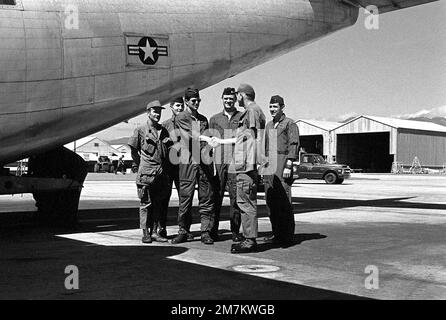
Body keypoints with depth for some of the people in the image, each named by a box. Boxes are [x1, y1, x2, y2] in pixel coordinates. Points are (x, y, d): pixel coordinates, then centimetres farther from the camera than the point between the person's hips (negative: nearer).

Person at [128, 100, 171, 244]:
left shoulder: (163, 131, 13)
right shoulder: (140, 130, 0)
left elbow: (169, 150, 20)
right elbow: (134, 151, 6)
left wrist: (165, 167, 14)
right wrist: (142, 165, 7)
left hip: (161, 172, 5)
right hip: (146, 173, -4)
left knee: (158, 203, 6)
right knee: (146, 203, -1)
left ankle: (155, 231, 13)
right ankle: (145, 232, 6)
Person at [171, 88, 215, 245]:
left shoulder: (203, 119, 20)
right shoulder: (181, 118, 4)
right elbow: (191, 136, -12)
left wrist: (210, 160, 15)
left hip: (204, 162, 4)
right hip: (188, 162, -4)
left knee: (207, 199, 1)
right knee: (185, 198, -2)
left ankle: (206, 232, 6)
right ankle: (183, 232, 8)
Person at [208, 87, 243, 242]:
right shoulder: (214, 119, 16)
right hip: (218, 161, 2)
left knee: (235, 197, -2)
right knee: (216, 197, 2)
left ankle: (235, 231, 6)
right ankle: (213, 230, 10)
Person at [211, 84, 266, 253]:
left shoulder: (253, 110, -7)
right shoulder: (248, 112, 24)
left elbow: (257, 139, -15)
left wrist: (250, 163, -20)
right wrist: (220, 141, 42)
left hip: (247, 164, -10)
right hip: (244, 164, 10)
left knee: (246, 202, -9)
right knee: (244, 202, 11)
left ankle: (250, 241, -6)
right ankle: (249, 238, 15)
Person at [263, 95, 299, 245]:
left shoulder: (290, 124, -2)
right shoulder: (269, 125, 20)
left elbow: (294, 145, -9)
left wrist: (288, 166, -16)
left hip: (282, 166, -7)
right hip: (269, 166, 7)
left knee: (284, 201, -9)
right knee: (270, 201, 5)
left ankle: (287, 235, -4)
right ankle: (276, 233, 12)